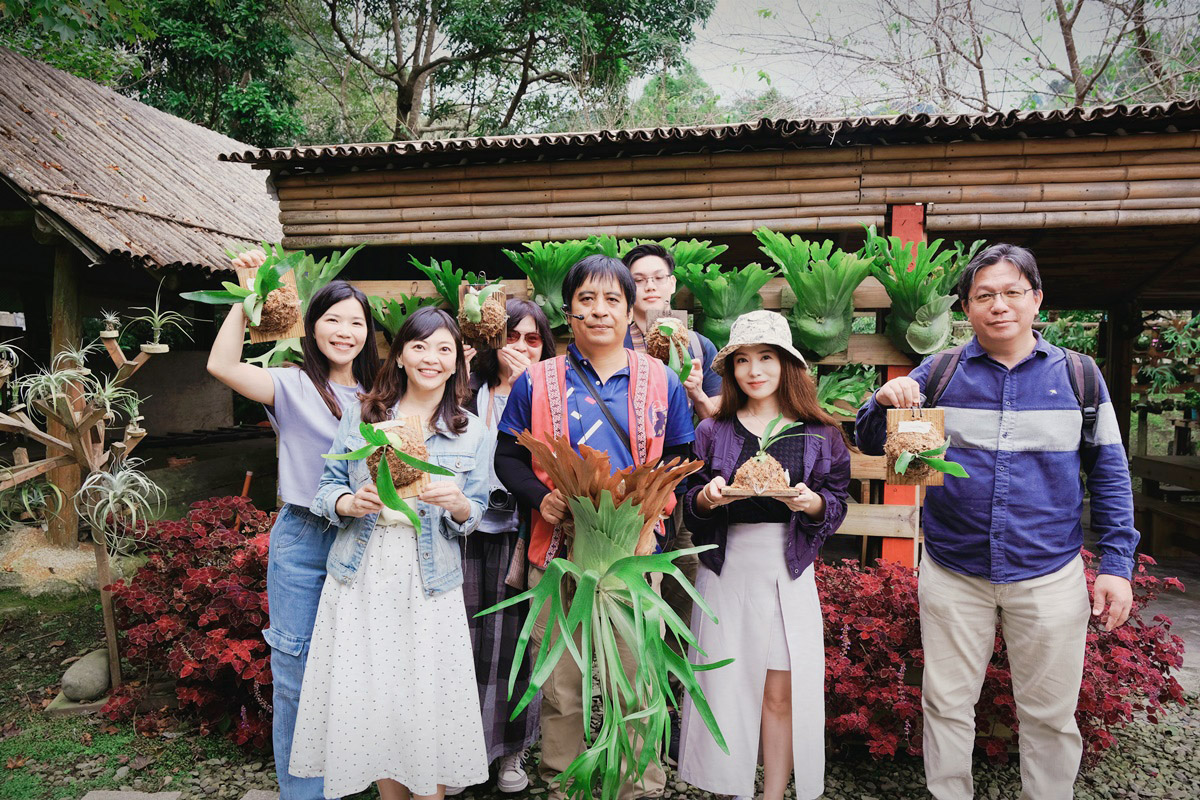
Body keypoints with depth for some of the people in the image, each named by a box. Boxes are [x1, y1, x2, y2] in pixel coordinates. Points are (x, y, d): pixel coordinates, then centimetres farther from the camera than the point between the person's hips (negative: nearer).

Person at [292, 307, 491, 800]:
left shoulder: (473, 434, 5)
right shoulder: (360, 415, 6)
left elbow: (475, 517, 4)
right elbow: (328, 486, 5)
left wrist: (458, 504, -18)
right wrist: (351, 503, -16)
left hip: (429, 583, -1)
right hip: (361, 576, 1)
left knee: (427, 701, 0)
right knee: (367, 696, 6)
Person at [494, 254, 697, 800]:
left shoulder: (662, 381, 4)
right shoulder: (536, 382, 4)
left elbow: (681, 459, 7)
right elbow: (508, 458, 6)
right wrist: (542, 498, -12)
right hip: (557, 550, 1)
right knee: (559, 688, 10)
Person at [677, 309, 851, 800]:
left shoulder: (819, 435, 5)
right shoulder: (712, 432, 6)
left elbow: (837, 506, 5)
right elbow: (689, 509, 7)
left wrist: (813, 503, -16)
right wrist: (706, 498, -14)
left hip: (789, 570, 0)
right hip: (727, 569, 1)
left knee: (781, 693, 2)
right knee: (728, 686, 5)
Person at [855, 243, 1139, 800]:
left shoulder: (1077, 373, 1)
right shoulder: (939, 373, 0)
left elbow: (1108, 473, 5)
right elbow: (872, 444, 1)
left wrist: (1116, 564, -1)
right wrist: (885, 402, -21)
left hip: (1050, 576, 0)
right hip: (952, 575, 0)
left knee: (1050, 714, 12)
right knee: (946, 704, 12)